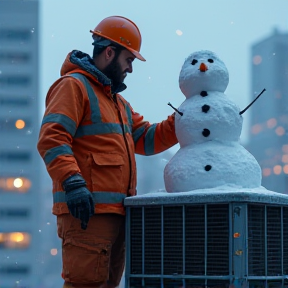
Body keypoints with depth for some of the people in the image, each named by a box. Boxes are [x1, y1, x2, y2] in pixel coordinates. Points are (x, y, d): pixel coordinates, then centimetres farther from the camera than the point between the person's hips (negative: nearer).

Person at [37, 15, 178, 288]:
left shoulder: (118, 101, 28)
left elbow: (145, 139, 23)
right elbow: (52, 139, -17)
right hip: (87, 210, -10)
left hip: (116, 212, 10)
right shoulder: (73, 85, -5)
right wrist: (72, 183, -29)